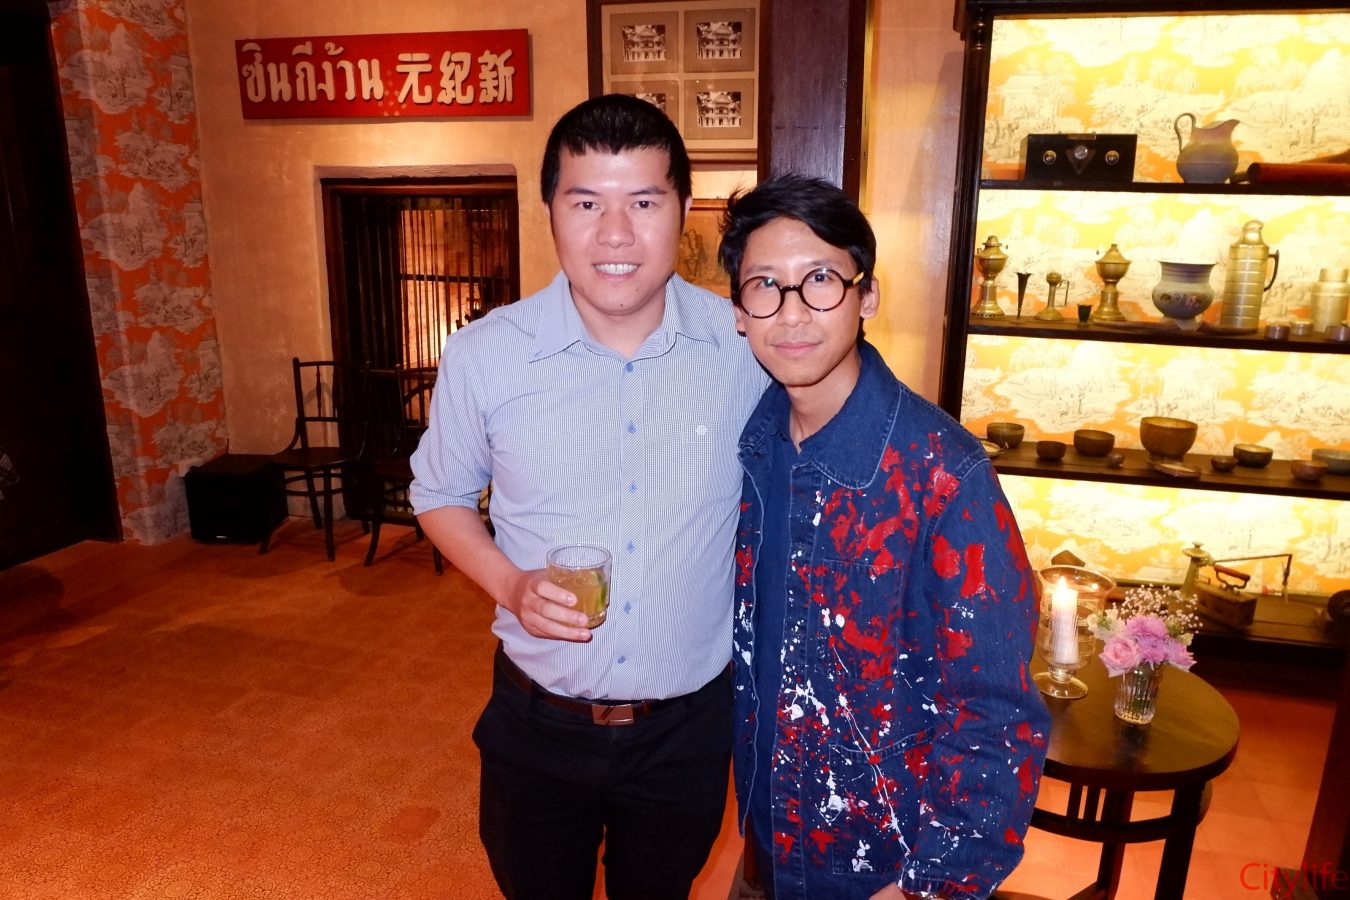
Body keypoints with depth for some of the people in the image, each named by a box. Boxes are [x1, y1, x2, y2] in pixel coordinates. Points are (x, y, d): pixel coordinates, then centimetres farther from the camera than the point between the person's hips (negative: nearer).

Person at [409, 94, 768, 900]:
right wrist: (510, 585, -16)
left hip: (688, 724, 1)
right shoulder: (483, 356, -15)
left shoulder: (745, 349, -14)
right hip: (537, 720, 0)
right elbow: (440, 494, 2)